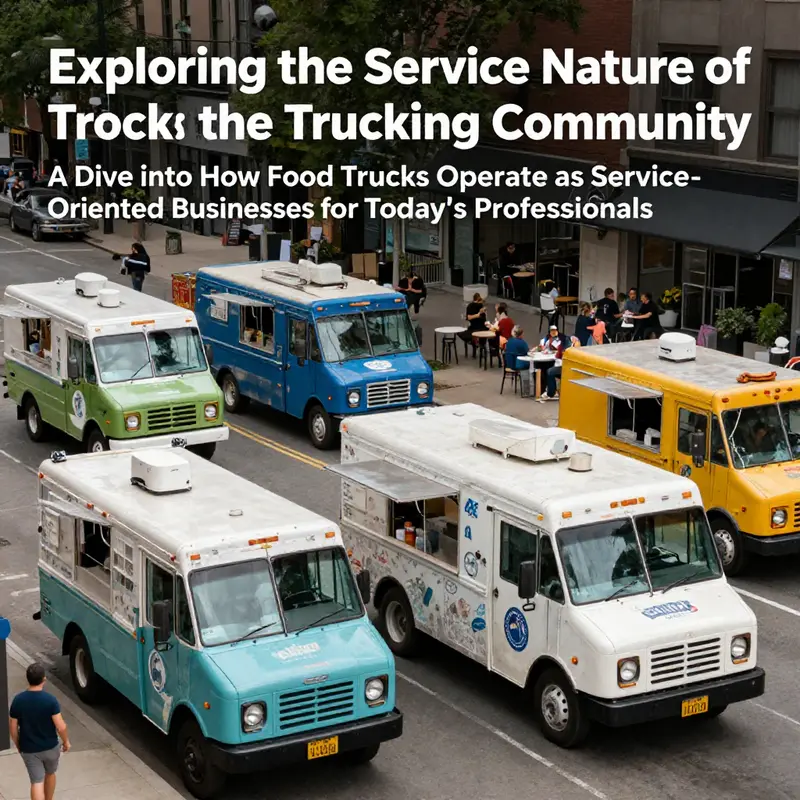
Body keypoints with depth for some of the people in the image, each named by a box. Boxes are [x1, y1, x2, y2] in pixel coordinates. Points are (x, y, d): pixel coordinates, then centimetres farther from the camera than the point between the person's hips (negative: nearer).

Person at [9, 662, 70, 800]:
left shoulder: (18, 700, -13)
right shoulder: (50, 700, -21)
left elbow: (13, 728, -5)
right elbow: (61, 727, -18)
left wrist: (18, 745, 12)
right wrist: (66, 741, 1)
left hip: (29, 749, 0)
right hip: (50, 746, 0)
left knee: (37, 782, 4)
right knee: (50, 774, 26)